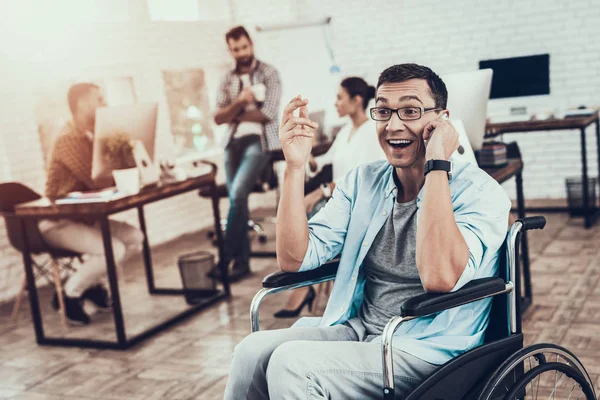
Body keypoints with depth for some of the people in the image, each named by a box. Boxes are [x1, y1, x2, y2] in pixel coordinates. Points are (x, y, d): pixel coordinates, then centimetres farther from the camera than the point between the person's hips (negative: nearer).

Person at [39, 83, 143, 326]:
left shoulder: (92, 136, 9)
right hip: (58, 222, -9)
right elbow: (98, 181, -28)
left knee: (134, 237, -1)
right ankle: (69, 295, -4)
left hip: (83, 217, 9)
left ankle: (91, 283, 14)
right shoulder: (69, 140, -21)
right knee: (114, 250, -26)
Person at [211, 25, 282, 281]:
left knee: (237, 194, -20)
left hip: (260, 140, -5)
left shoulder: (269, 74, 0)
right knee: (237, 199, 1)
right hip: (234, 142, 5)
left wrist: (235, 115, -1)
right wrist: (239, 102, -13)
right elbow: (218, 118, 5)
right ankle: (242, 260, 8)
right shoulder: (228, 80, 13)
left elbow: (268, 113, -10)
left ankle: (226, 257, -11)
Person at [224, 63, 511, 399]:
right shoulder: (363, 182, 7)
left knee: (291, 364, -25)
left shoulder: (480, 191, -10)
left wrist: (437, 165, -25)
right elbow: (294, 259, 0)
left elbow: (440, 278, -29)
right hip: (356, 331, 6)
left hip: (426, 350, -5)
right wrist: (295, 166, -10)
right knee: (253, 351, -19)